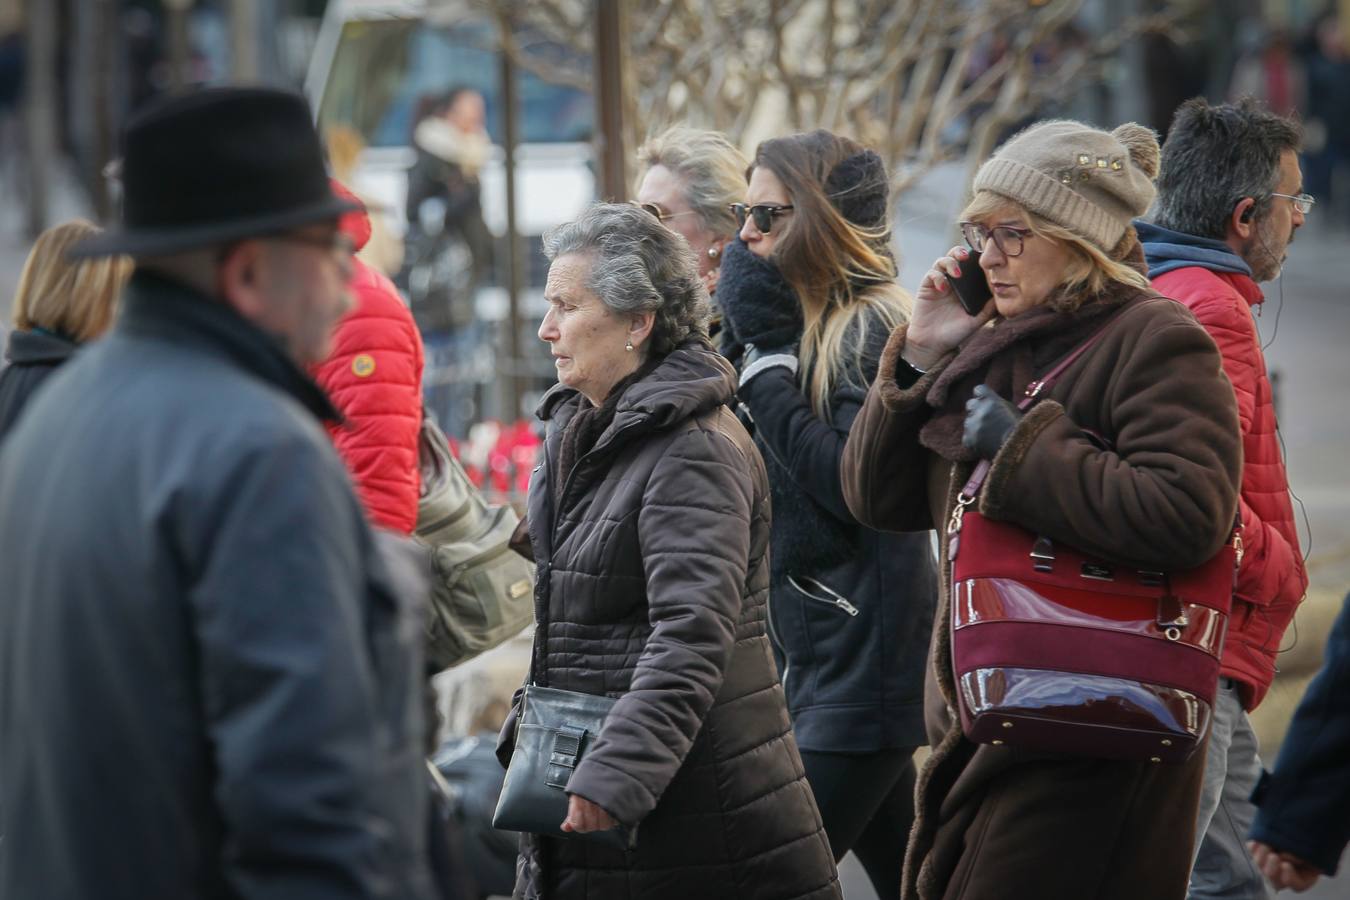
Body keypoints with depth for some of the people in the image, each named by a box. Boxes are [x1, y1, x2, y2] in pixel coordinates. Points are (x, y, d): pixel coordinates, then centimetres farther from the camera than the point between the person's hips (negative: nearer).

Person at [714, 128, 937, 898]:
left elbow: (855, 483, -22)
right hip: (814, 653, 9)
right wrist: (748, 340, 2)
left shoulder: (874, 330, -12)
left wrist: (768, 358, -17)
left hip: (862, 655, -9)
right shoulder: (807, 327, 14)